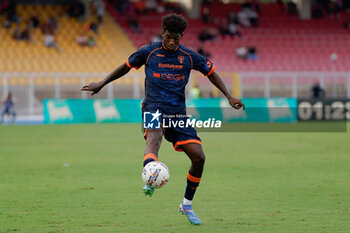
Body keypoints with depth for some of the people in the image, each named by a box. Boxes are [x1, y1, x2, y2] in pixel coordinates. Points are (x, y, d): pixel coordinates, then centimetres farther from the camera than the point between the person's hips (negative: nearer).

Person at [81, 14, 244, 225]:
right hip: (154, 107, -3)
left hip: (178, 112, 3)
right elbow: (126, 66, 18)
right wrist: (102, 84, 19)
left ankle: (187, 204, 15)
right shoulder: (149, 52, 2)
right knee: (154, 134, -38)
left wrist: (229, 97, 8)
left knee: (199, 157, -7)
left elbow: (211, 73, 17)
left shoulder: (189, 57, 6)